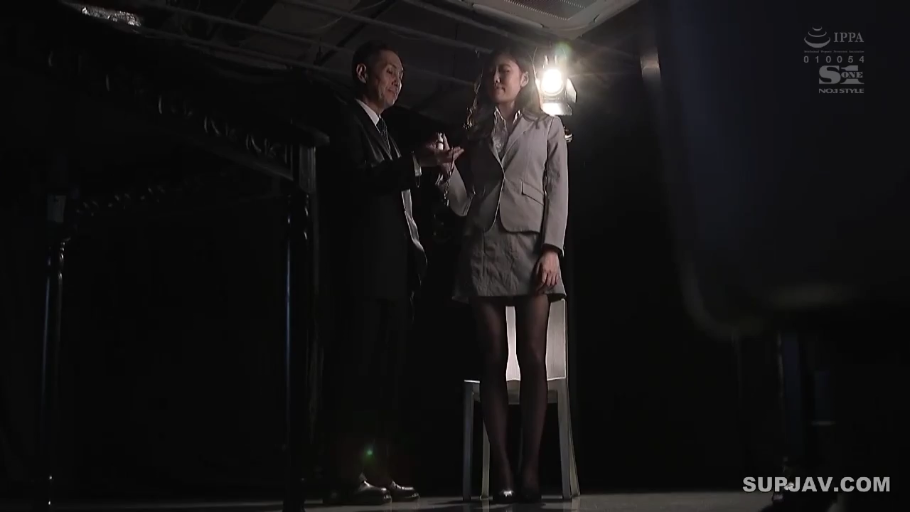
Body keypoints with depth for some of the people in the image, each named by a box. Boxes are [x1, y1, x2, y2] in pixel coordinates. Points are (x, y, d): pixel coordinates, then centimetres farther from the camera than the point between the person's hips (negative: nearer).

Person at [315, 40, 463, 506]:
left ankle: (376, 473, 8)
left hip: (394, 273, 9)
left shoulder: (384, 133, 26)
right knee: (353, 373, -9)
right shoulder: (343, 119, 0)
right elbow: (355, 180, -16)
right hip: (362, 271, -9)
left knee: (384, 378, 6)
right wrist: (416, 162, -22)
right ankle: (344, 477, -8)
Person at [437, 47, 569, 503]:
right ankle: (501, 474, -5)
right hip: (483, 250, 2)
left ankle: (529, 472, -11)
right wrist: (447, 169, -6)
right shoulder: (476, 133, 21)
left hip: (530, 246, -2)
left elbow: (558, 190, 4)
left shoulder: (547, 127, 15)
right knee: (493, 361, -4)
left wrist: (552, 249, -10)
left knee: (532, 359, -10)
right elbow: (463, 202, 13)